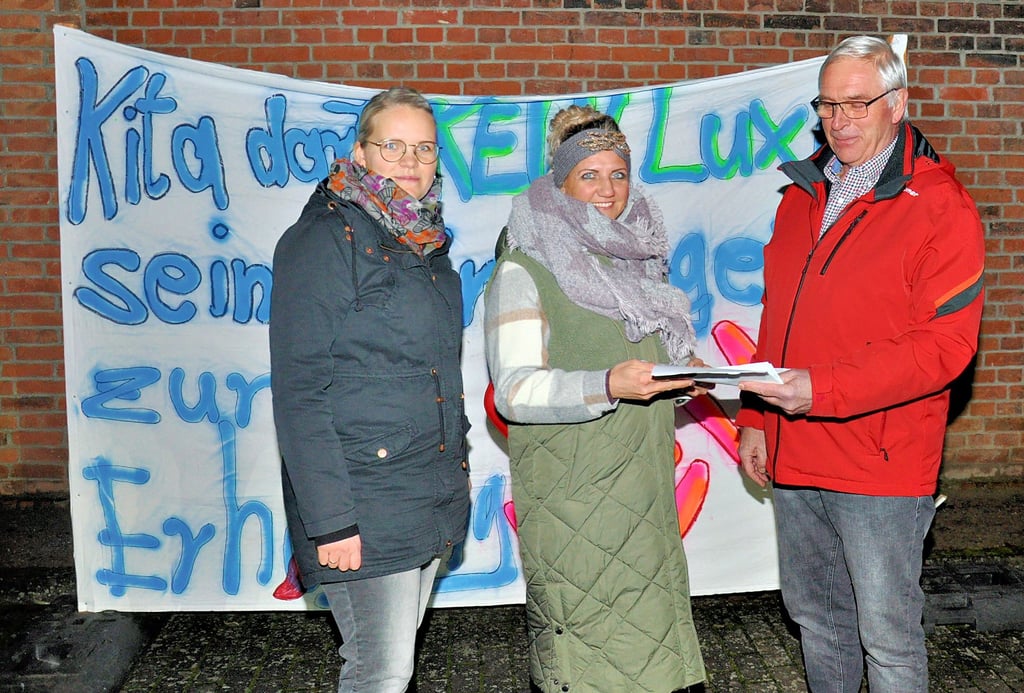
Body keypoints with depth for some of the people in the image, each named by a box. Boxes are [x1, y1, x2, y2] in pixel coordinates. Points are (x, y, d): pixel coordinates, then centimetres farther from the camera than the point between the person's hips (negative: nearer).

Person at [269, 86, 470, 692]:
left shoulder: (427, 240, 12)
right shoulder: (324, 239, -12)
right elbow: (300, 392, -17)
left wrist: (457, 468, 18)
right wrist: (328, 521, -20)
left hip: (434, 495, 8)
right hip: (365, 502, -7)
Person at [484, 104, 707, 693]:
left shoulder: (637, 262, 14)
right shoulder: (525, 270, -8)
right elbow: (514, 390, -15)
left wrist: (682, 371, 5)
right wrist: (608, 386, -28)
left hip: (643, 488, 7)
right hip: (572, 498, -6)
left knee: (648, 633, 9)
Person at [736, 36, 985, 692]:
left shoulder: (939, 206, -10)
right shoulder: (803, 196, 11)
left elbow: (945, 343, -17)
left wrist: (822, 389, -24)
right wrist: (755, 419, 12)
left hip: (882, 465, -6)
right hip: (792, 455, 7)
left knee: (889, 637, 7)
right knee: (815, 617, 21)